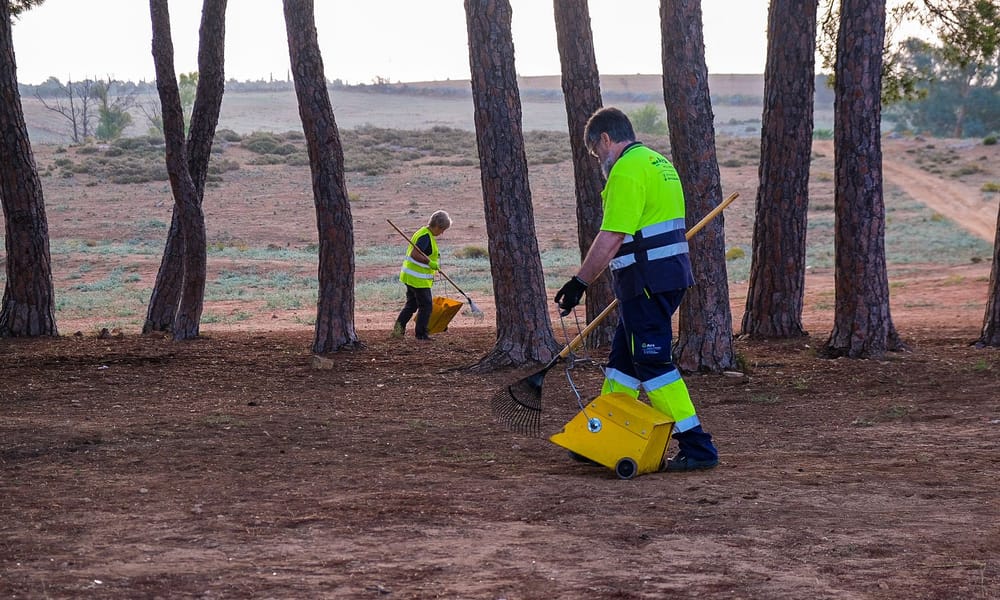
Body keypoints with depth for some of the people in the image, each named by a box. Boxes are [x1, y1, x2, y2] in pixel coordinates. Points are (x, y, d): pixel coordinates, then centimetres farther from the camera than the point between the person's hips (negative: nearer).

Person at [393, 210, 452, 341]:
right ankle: (421, 333, 6)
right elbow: (415, 254, -28)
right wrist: (430, 263, -28)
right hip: (418, 279, -10)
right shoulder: (426, 237, -19)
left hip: (410, 276, 10)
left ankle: (399, 326, 8)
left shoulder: (423, 232, 14)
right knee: (426, 305, 0)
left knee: (411, 304, 17)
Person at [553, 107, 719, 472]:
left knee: (653, 363, -7)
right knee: (623, 357, 16)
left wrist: (580, 282, -18)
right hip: (671, 275, 10)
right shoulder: (658, 162, 19)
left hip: (647, 281, -10)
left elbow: (612, 237, -21)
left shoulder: (627, 170, -13)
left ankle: (697, 448, -8)